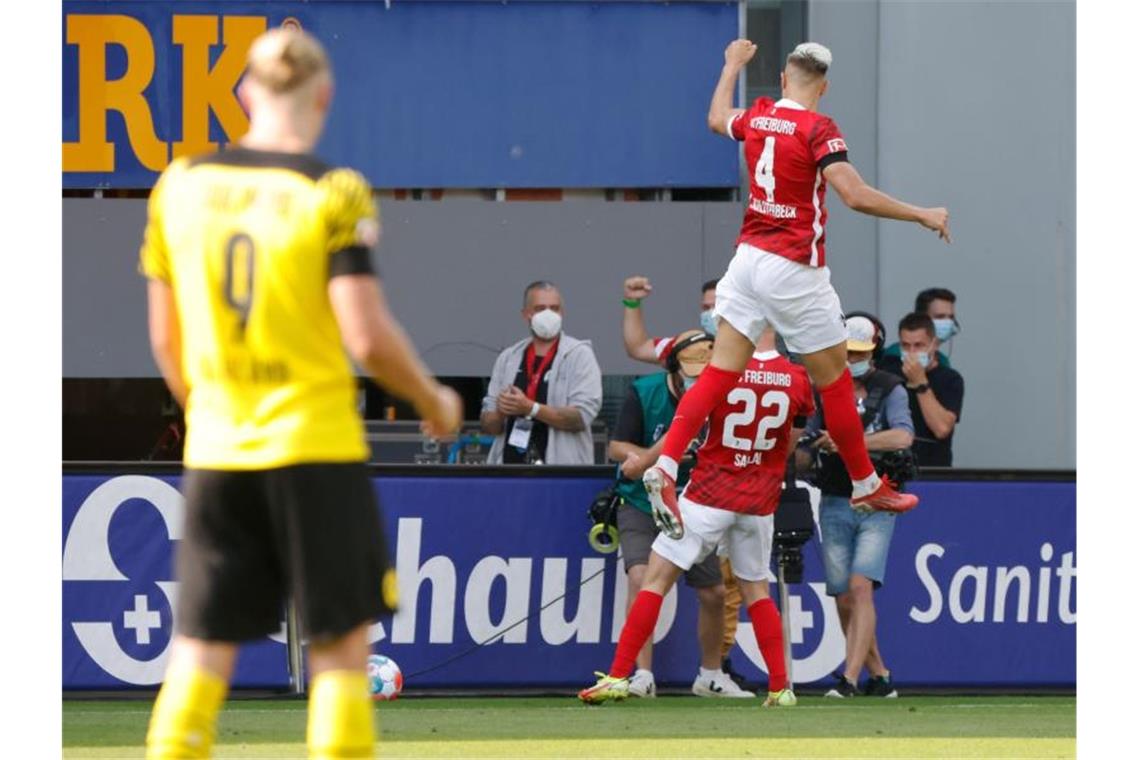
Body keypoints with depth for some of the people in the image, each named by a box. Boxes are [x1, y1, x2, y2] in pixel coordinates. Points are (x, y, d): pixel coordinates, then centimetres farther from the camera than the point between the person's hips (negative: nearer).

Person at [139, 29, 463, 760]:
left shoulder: (180, 185, 4)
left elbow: (165, 337, 10)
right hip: (316, 450, -4)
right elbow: (368, 336, -13)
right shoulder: (334, 194, -9)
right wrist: (433, 400, 4)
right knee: (343, 644, 6)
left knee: (201, 651, 7)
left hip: (215, 454, 4)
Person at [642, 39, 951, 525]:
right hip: (794, 270, -6)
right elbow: (855, 196, -24)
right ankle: (866, 486, 18)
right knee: (835, 379, 7)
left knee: (721, 372, 3)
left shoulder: (758, 116, 4)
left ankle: (664, 467, -11)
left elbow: (717, 119, 28)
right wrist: (921, 215, -15)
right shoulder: (817, 129, -15)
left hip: (748, 258, 6)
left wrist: (733, 66, 44)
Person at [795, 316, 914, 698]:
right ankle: (879, 677, 16)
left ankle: (849, 680, -24)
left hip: (875, 505, -4)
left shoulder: (889, 389, 2)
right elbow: (803, 456, 12)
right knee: (843, 597, 2)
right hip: (835, 504, 4)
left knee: (860, 587, -18)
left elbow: (903, 436, -17)